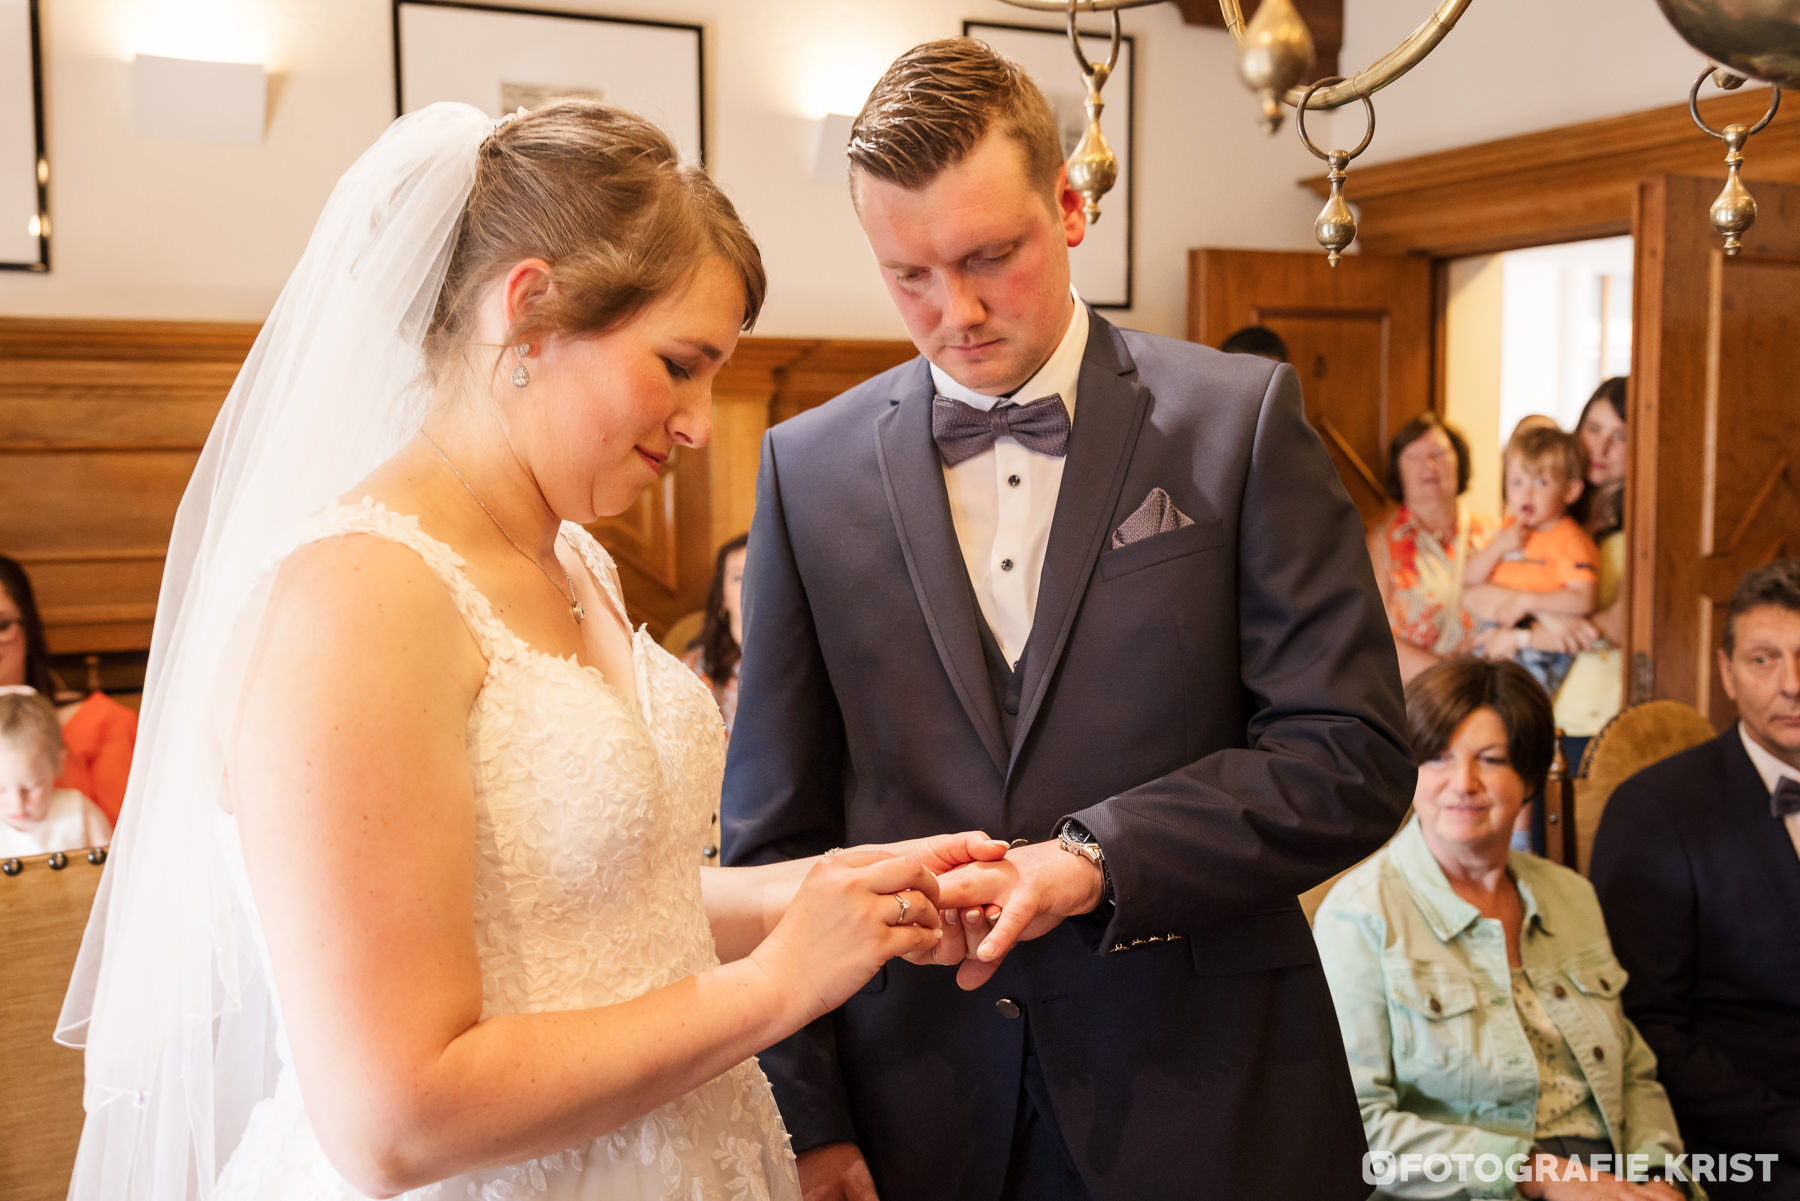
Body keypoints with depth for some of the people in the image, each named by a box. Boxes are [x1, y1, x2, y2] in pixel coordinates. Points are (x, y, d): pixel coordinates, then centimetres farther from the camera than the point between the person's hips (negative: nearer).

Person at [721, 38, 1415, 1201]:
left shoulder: (1241, 419, -6)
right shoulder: (810, 466, -1)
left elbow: (1355, 757, -8)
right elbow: (775, 830, 2)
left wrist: (1094, 860, -19)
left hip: (1201, 1102, -1)